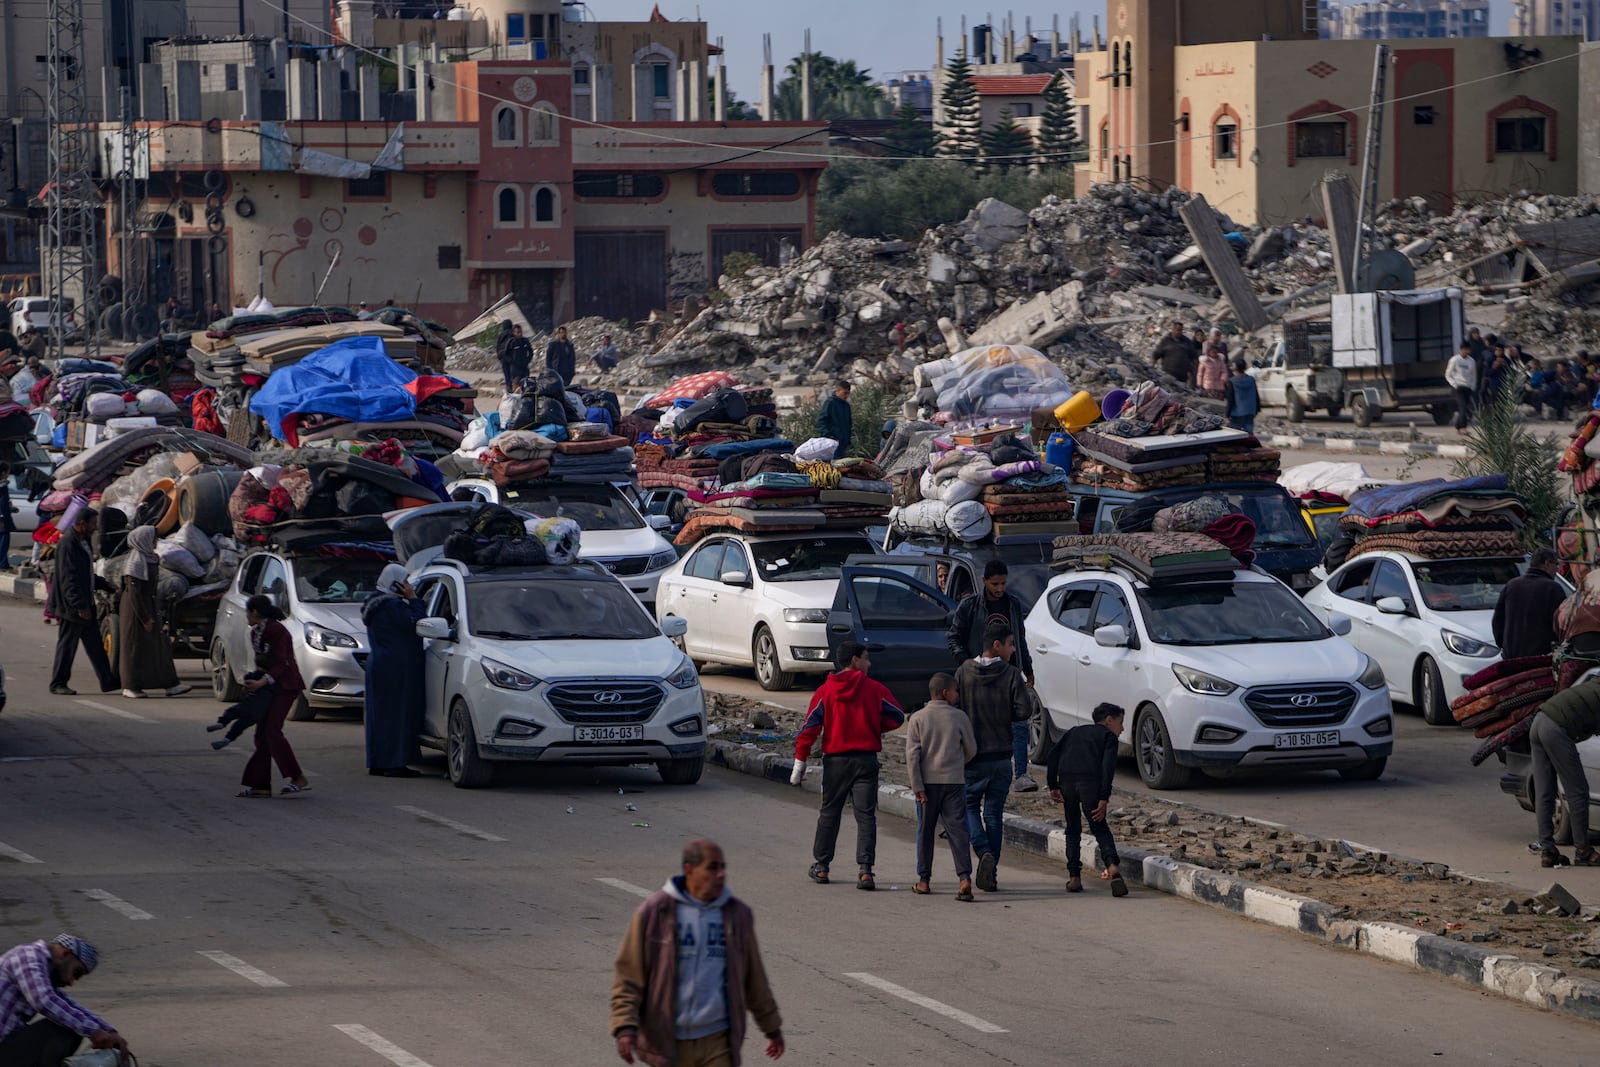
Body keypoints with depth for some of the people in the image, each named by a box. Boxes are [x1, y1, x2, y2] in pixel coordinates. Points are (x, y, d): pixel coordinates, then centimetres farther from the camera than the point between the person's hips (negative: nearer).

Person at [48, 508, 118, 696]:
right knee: (67, 645, -2)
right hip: (72, 606, -10)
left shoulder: (83, 541, 12)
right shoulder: (68, 543, -19)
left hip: (84, 605, 10)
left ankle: (108, 681, 16)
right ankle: (58, 684, 6)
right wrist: (80, 606, -25)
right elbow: (68, 579, -24)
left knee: (95, 645, 12)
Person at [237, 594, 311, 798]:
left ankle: (299, 779, -17)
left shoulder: (275, 631, -17)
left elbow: (281, 663, -20)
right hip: (271, 686, 10)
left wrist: (262, 682, -29)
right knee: (262, 733, 5)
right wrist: (255, 680, 2)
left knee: (272, 730, -17)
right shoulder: (256, 633, 12)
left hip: (286, 685, -10)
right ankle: (260, 785, 4)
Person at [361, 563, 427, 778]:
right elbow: (417, 623, -20)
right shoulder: (392, 606, -17)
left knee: (381, 714, 12)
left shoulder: (375, 604, 14)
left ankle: (377, 763, 15)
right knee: (398, 714, -8)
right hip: (397, 669, -10)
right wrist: (413, 599, -13)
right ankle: (394, 764, -9)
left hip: (378, 666, 10)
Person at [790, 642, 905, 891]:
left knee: (829, 813, 14)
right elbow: (896, 717, 5)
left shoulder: (825, 691, -1)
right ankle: (865, 869, -13)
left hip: (835, 760, 1)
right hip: (866, 760, -1)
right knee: (866, 815, -1)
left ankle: (821, 866, 23)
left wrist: (800, 762, -2)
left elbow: (809, 728, -5)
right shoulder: (874, 689, -2)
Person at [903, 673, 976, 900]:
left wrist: (917, 787, -7)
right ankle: (964, 877, -16)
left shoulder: (918, 719, -3)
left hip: (928, 780, 1)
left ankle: (923, 880, 15)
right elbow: (971, 749, 7)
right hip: (954, 781, -1)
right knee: (957, 829, -2)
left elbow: (912, 755, -8)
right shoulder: (959, 718, -3)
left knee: (925, 831, 11)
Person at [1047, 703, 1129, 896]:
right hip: (1090, 781, -3)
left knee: (1073, 829, 16)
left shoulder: (1074, 732, 30)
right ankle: (1112, 865, -19)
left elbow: (1054, 755, 16)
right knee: (1099, 827, 5)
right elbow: (1108, 766, -1)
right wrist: (1104, 799, -6)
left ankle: (1074, 877, 6)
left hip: (1066, 779, 3)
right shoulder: (1108, 736, 15)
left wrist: (1053, 786, 9)